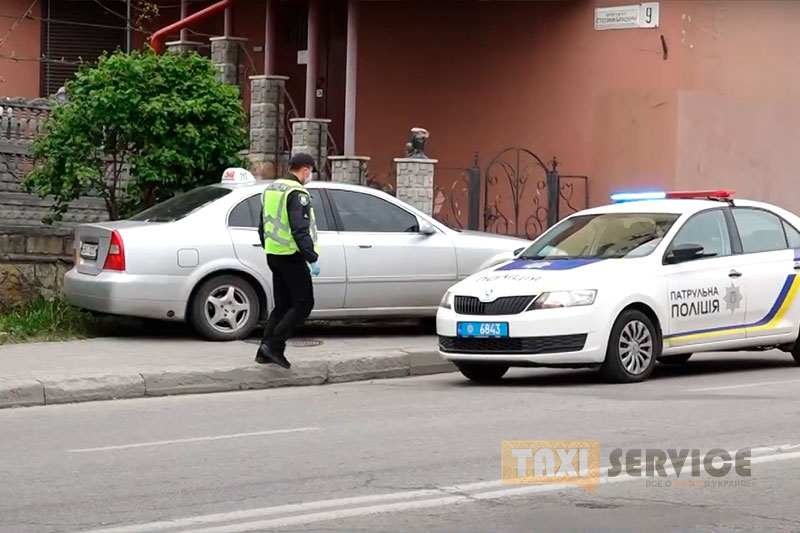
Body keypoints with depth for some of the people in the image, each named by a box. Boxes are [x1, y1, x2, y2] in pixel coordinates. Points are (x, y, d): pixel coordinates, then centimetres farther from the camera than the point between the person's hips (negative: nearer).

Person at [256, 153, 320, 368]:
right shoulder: (297, 193, -14)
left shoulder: (271, 189, 15)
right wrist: (312, 258, -19)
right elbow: (300, 230, -21)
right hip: (291, 255, -9)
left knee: (282, 305, 14)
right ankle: (274, 344, -9)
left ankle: (266, 353, 10)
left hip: (273, 254, 9)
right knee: (304, 303, -2)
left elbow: (263, 227, 21)